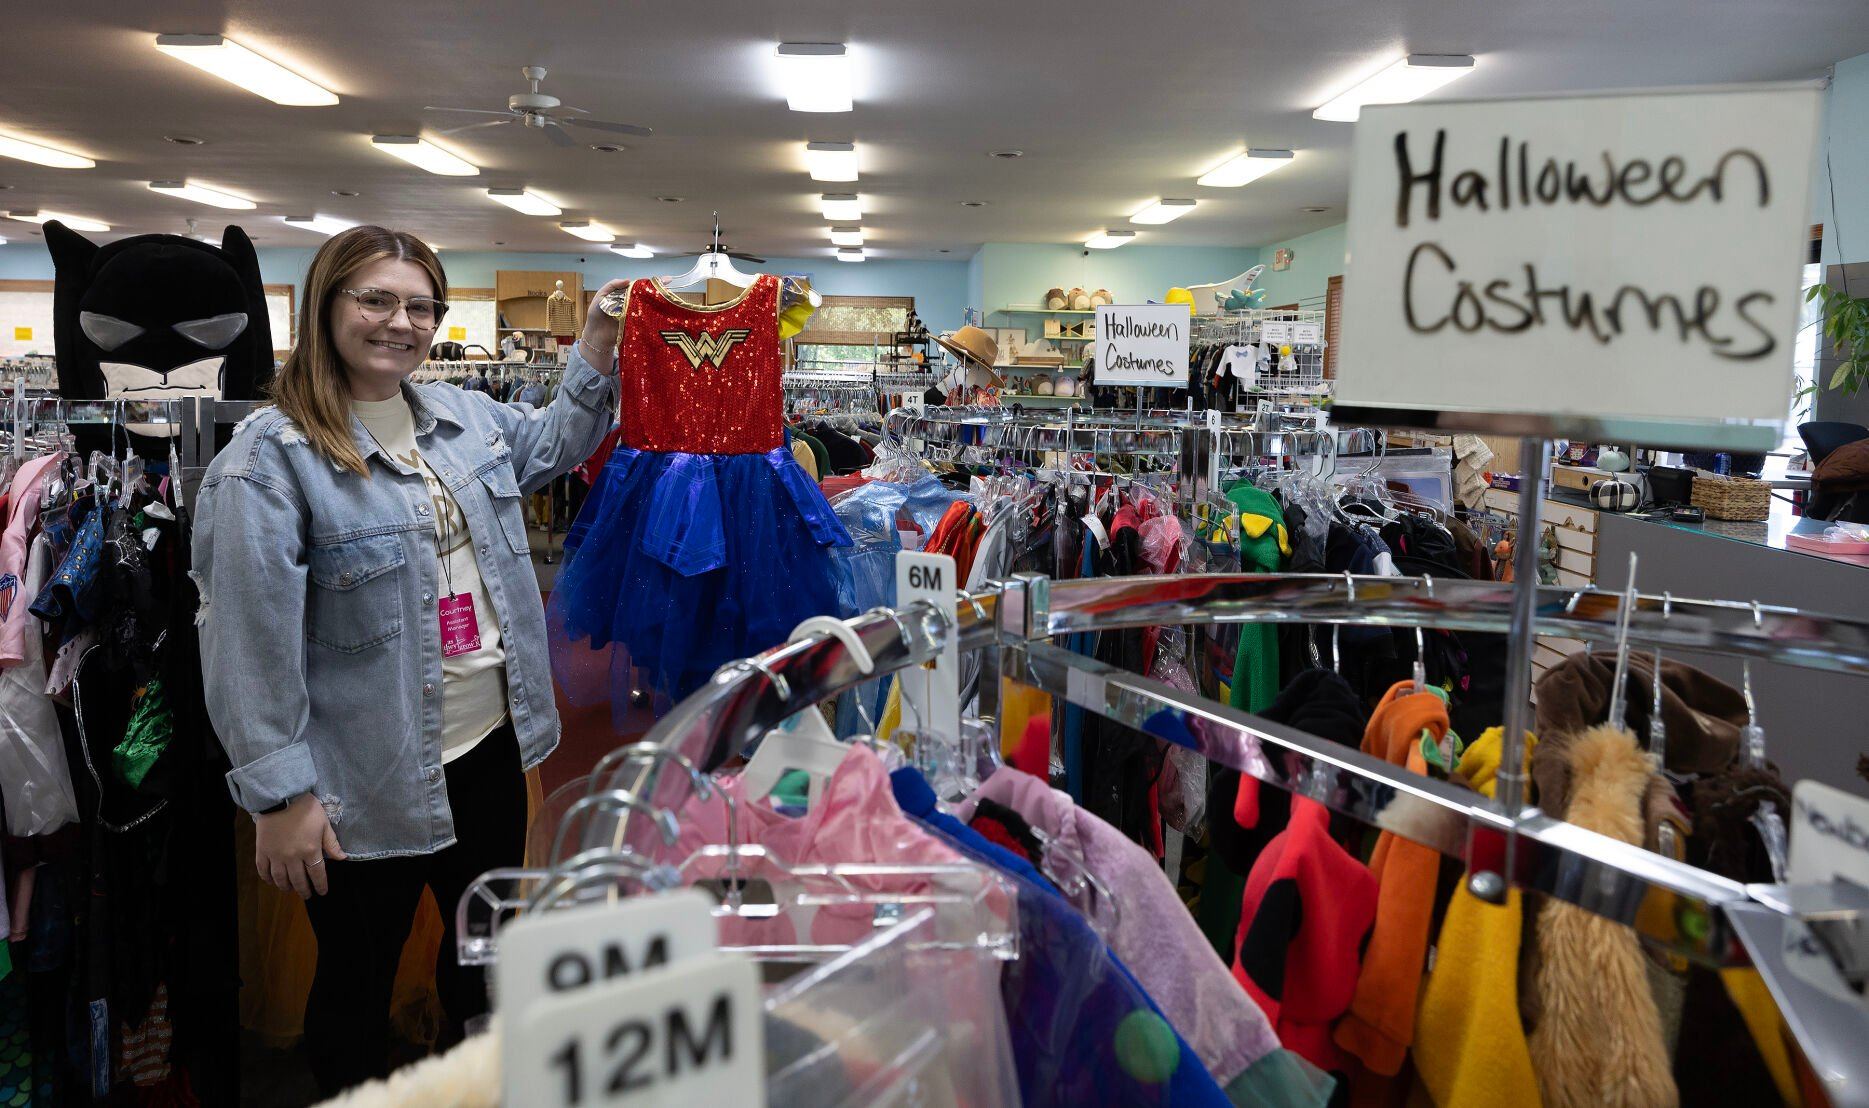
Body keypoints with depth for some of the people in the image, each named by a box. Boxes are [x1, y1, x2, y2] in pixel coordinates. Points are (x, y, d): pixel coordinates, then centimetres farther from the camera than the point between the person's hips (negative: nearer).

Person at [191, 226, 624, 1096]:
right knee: (358, 988, 15)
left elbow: (556, 441, 24)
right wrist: (280, 796, -18)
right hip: (369, 783, -6)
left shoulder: (466, 418, 4)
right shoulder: (272, 456, -16)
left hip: (492, 744, 7)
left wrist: (601, 336, 12)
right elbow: (251, 641, -18)